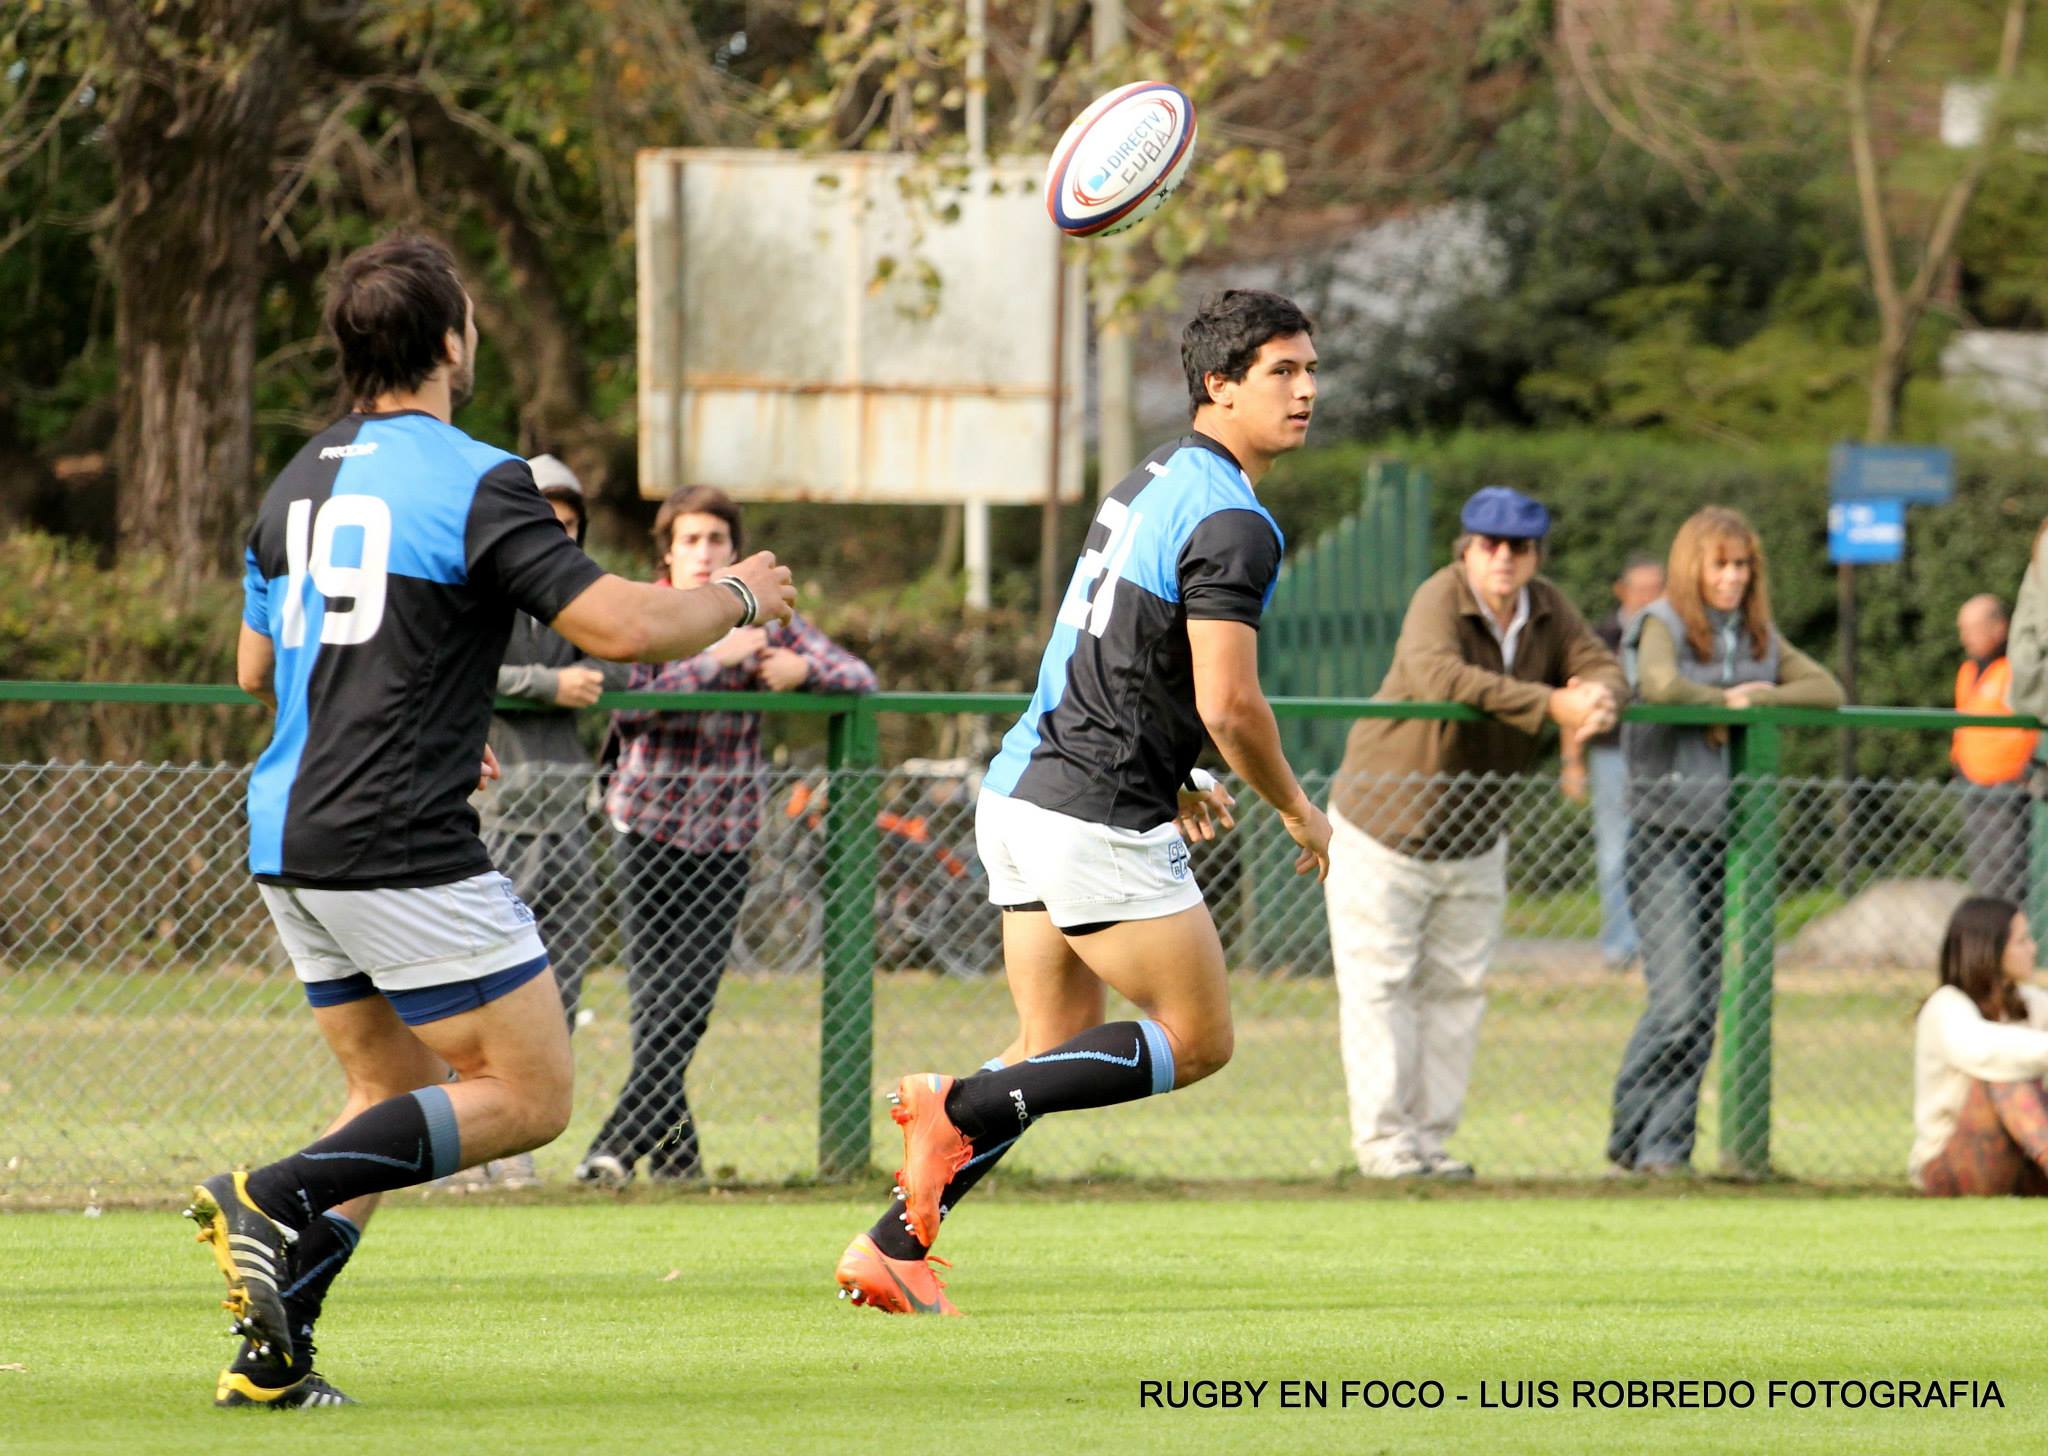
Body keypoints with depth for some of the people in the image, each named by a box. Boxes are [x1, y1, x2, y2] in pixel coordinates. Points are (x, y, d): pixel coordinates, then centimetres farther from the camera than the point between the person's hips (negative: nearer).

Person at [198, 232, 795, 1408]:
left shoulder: (302, 482, 13)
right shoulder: (473, 483, -12)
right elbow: (621, 624, -17)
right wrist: (739, 597, 3)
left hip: (292, 835, 8)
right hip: (401, 847, -8)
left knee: (401, 1098, 17)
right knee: (529, 1097, -1)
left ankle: (271, 1354, 5)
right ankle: (278, 1196, -16)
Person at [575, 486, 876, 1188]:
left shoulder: (762, 617, 6)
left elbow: (860, 679, 6)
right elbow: (630, 703, -18)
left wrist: (803, 669, -14)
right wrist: (717, 661, -24)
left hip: (725, 833, 1)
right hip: (649, 825, -1)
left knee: (688, 998, -9)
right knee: (652, 993, -5)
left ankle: (620, 1142, -8)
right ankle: (673, 1147, 7)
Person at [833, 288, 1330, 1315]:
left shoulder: (1156, 479, 16)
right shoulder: (1232, 521, -15)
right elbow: (1229, 704, -21)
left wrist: (1170, 780, 30)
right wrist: (1297, 811, -5)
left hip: (1024, 792, 9)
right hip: (1097, 821, -9)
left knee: (1060, 1052, 14)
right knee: (1197, 1039, 0)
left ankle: (890, 1248, 10)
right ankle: (962, 1106, -9)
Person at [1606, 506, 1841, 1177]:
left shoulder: (1759, 637, 14)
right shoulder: (1663, 624, -4)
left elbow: (1827, 691, 3)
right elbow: (1661, 685, -25)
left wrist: (1752, 699, -10)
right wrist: (1726, 701, -8)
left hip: (1728, 834, 6)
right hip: (1665, 832, -6)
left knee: (1705, 1007, 3)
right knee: (1677, 1002, -13)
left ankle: (1666, 1149, 9)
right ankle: (1630, 1139, -1)